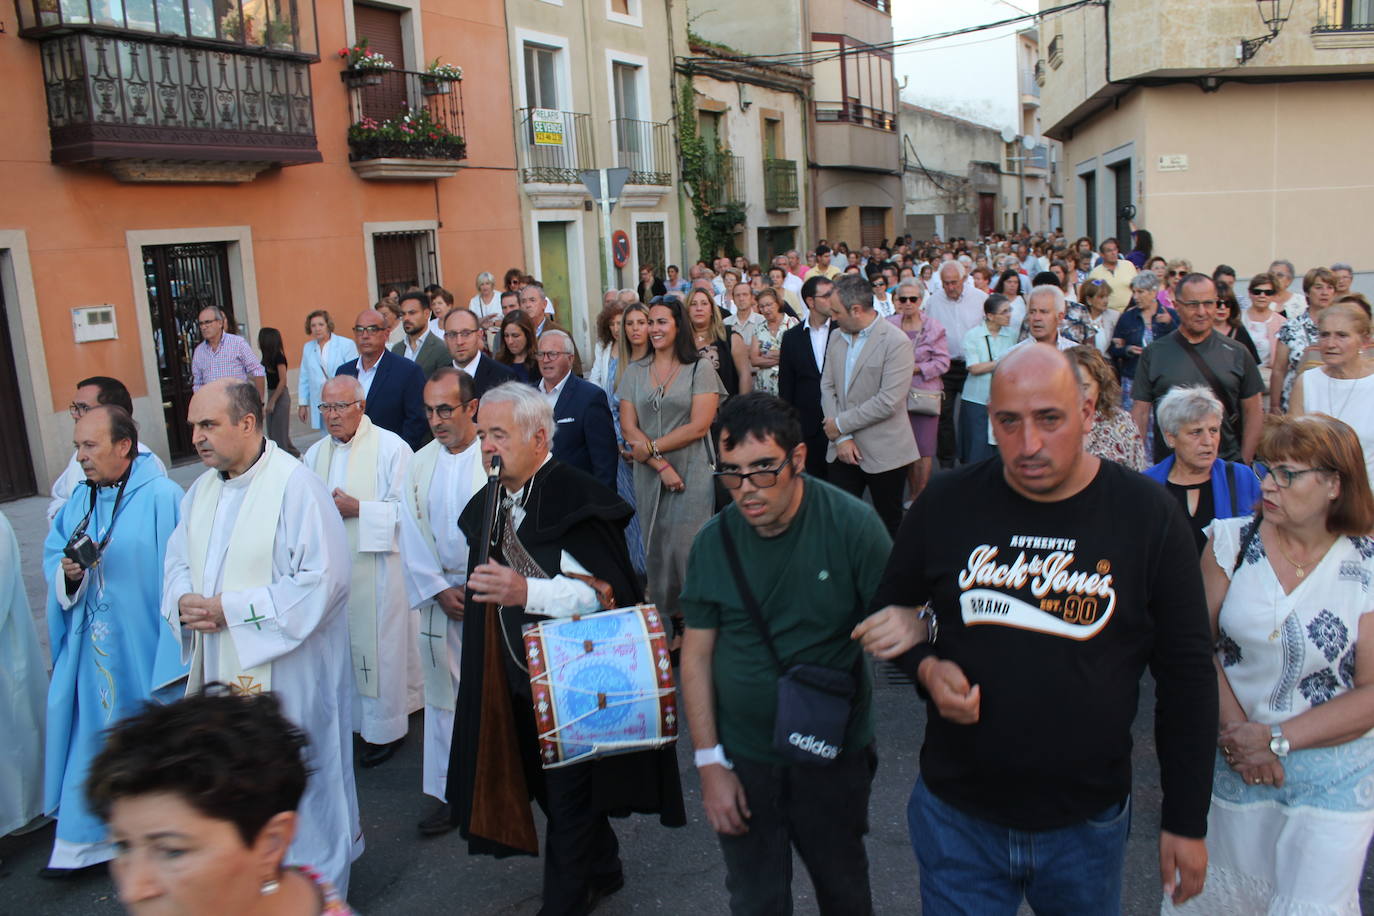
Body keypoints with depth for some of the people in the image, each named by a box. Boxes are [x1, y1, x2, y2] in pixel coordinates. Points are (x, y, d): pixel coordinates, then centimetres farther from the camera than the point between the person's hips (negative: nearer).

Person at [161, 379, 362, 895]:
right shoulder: (201, 491, 10)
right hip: (219, 667, 7)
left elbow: (324, 579, -21)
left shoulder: (295, 485, -16)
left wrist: (232, 610, -19)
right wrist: (184, 600, -7)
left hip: (283, 672, -6)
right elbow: (178, 560, 18)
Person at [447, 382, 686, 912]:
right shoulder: (488, 506, 7)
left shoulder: (575, 499, -18)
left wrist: (528, 593, -31)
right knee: (551, 787, 19)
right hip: (518, 677, 8)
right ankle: (601, 872, 41)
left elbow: (609, 589, -23)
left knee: (569, 795, 4)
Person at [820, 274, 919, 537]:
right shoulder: (837, 338, 9)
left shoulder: (896, 343, -13)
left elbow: (888, 402, -20)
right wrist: (841, 438, -7)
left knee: (888, 525, 9)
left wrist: (841, 424, -13)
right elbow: (827, 387, 5)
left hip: (884, 453, -5)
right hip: (843, 448, 5)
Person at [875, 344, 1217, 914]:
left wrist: (1187, 822, -1)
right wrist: (925, 666, -13)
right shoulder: (946, 503, -7)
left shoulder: (1148, 516, -9)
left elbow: (1187, 674, -3)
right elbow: (890, 610, 8)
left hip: (1088, 824, 0)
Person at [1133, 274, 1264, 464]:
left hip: (1227, 465, 1)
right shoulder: (1154, 354, 2)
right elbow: (1140, 412, 2)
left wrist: (1244, 465, 1)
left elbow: (1253, 411, 7)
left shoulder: (1237, 353, 5)